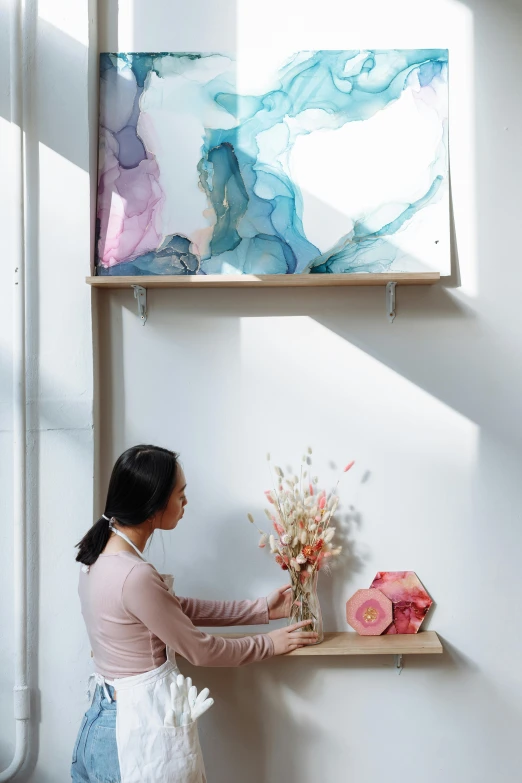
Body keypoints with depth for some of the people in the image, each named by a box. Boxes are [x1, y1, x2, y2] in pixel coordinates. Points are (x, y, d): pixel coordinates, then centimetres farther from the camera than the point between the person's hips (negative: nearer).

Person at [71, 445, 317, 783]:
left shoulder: (100, 555, 1)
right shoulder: (135, 575, -27)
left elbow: (178, 608, 7)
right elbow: (199, 649, -15)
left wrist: (261, 609, 8)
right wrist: (270, 643, 0)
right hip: (141, 730, -8)